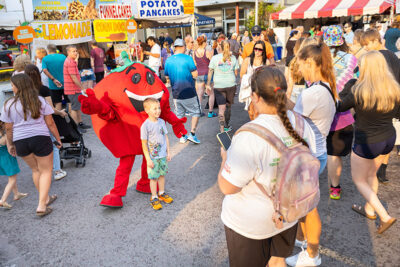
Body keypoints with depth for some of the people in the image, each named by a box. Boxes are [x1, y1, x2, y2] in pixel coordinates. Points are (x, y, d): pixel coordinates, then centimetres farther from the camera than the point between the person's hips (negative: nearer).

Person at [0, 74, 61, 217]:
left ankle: (45, 199, 33)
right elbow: (50, 123, -4)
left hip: (20, 142, 2)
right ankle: (41, 206, 3)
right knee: (46, 171, 9)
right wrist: (58, 139, 7)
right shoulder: (40, 101, -4)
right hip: (40, 139, -2)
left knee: (35, 170, 22)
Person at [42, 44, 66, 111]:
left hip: (53, 85, -1)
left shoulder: (45, 59, -1)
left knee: (57, 103, 4)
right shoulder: (63, 57, 2)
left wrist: (53, 79, -13)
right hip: (65, 83, 1)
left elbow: (45, 70, -15)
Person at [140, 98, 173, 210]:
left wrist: (168, 152, 9)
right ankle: (154, 198, 21)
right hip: (153, 157, -5)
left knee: (162, 174, 17)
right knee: (153, 177, 6)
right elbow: (144, 144, -13)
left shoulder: (162, 122, 0)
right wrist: (148, 159, -14)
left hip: (163, 155, 5)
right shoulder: (145, 126, -17)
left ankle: (162, 193, 36)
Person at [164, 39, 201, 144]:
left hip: (176, 93, 5)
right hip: (189, 92, -4)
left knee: (179, 115, 15)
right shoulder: (188, 58, -12)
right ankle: (192, 133, 1)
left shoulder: (168, 60, 2)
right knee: (195, 112, 10)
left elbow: (167, 77, 10)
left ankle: (182, 136, 20)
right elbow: (195, 75, -12)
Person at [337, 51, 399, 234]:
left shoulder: (358, 91, -23)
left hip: (367, 142, -6)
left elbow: (340, 107, -7)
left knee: (359, 180, 15)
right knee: (371, 174, 27)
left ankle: (385, 217, 9)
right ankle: (369, 209, 43)